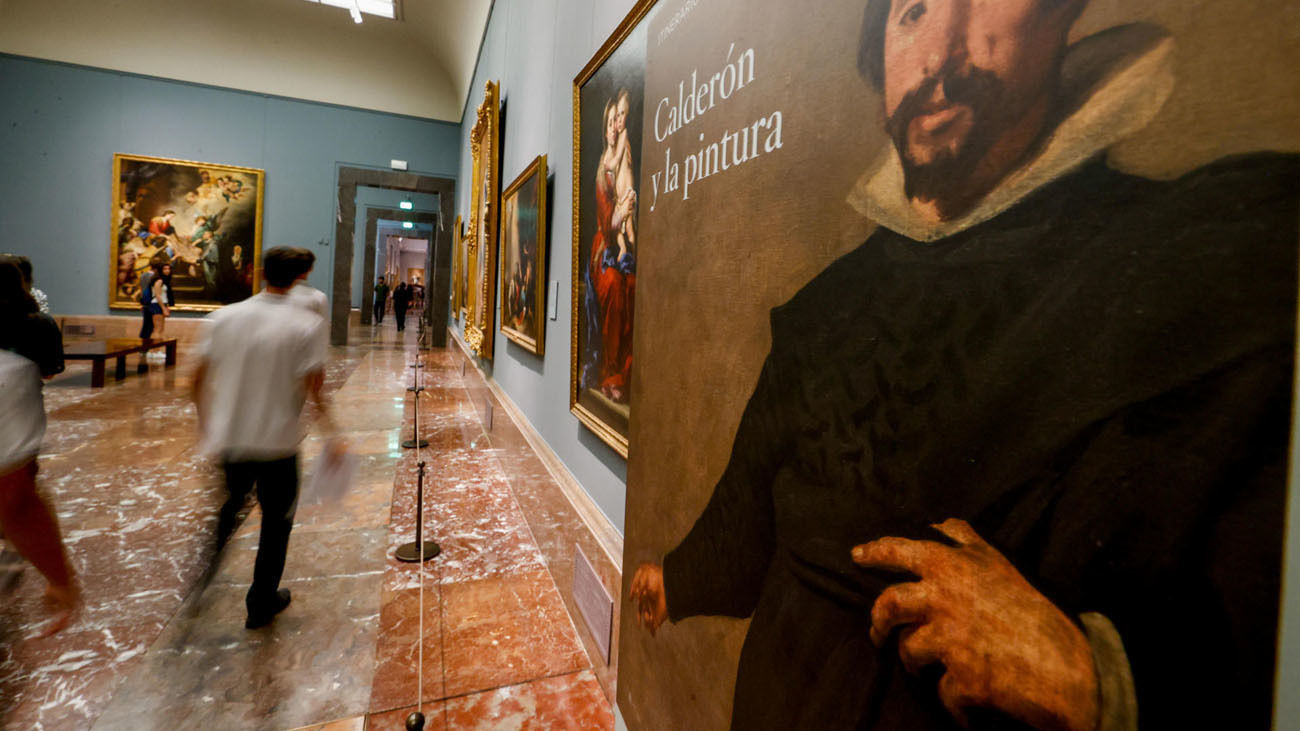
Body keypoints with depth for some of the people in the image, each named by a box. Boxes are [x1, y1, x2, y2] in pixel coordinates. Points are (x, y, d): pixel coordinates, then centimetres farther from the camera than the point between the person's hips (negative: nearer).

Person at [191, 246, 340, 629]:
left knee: (231, 504, 30)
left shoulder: (223, 317, 0)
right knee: (276, 522, 13)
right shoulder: (306, 325, -13)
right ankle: (261, 603, 24)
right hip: (278, 443, -3)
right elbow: (315, 387, -16)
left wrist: (205, 425, 19)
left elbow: (200, 379, 5)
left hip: (227, 438, 4)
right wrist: (332, 433, -7)